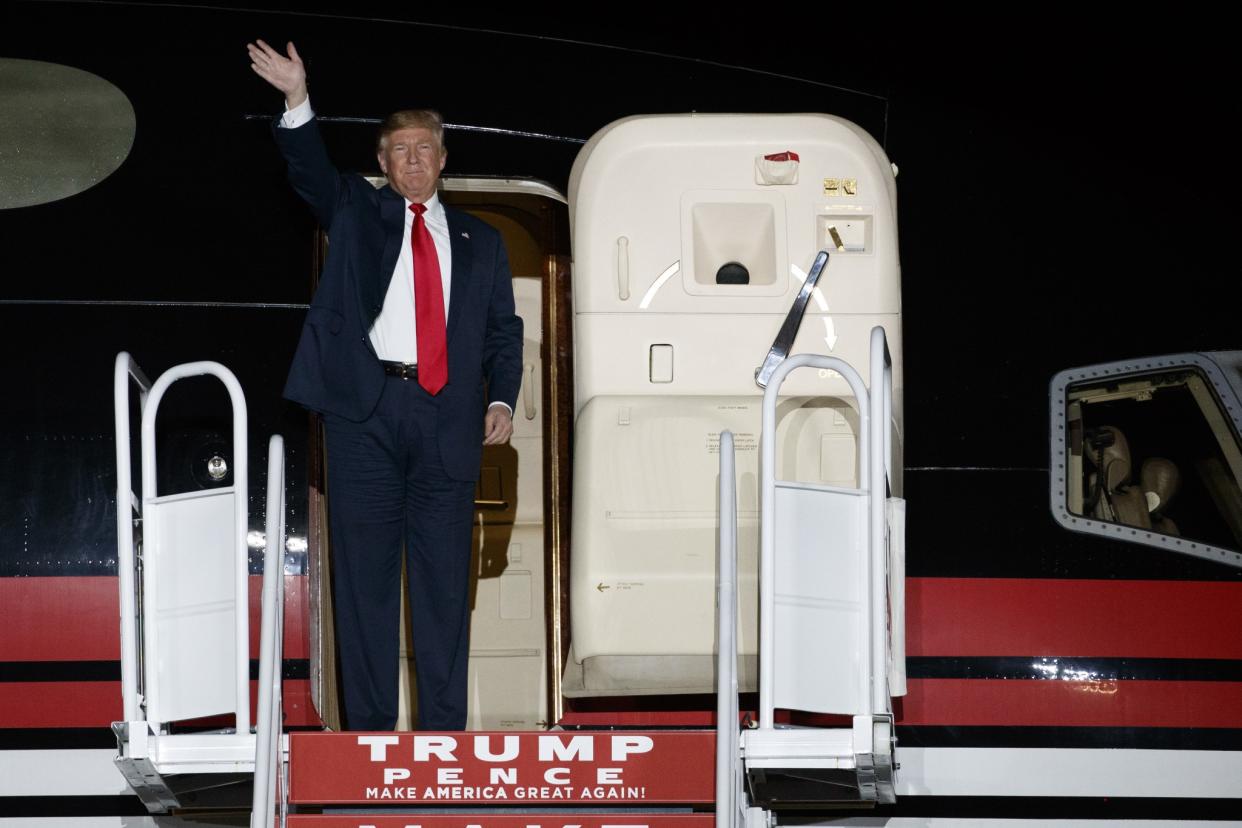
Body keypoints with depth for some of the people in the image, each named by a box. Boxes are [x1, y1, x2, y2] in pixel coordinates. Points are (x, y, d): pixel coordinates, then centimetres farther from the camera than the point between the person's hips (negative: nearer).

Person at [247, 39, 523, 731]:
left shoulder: (479, 241, 18)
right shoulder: (358, 214, 14)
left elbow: (504, 329, 16)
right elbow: (313, 173, -5)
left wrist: (503, 399, -1)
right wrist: (298, 101, -22)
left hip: (447, 415, 1)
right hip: (365, 408, -1)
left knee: (446, 574, 1)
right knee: (364, 571, 0)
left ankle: (445, 727, 5)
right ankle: (369, 726, 4)